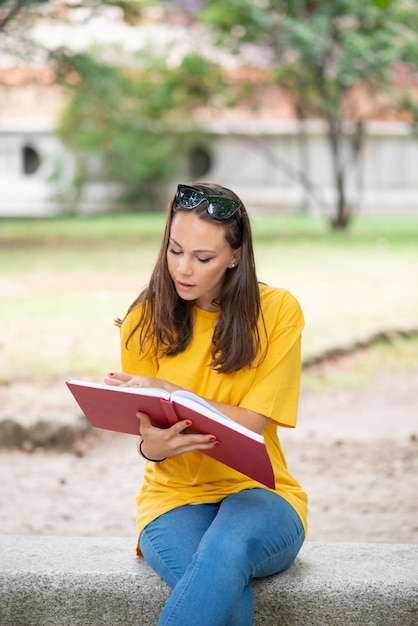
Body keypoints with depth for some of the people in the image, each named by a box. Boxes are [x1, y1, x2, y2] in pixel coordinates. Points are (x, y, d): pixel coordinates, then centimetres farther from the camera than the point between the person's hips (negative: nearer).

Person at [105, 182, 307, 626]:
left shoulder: (278, 311, -2)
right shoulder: (146, 320, 2)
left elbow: (250, 423, -7)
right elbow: (144, 427, 2)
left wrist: (168, 391, -19)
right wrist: (151, 447, -23)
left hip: (257, 491, 0)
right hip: (174, 493, 0)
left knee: (229, 547, -39)